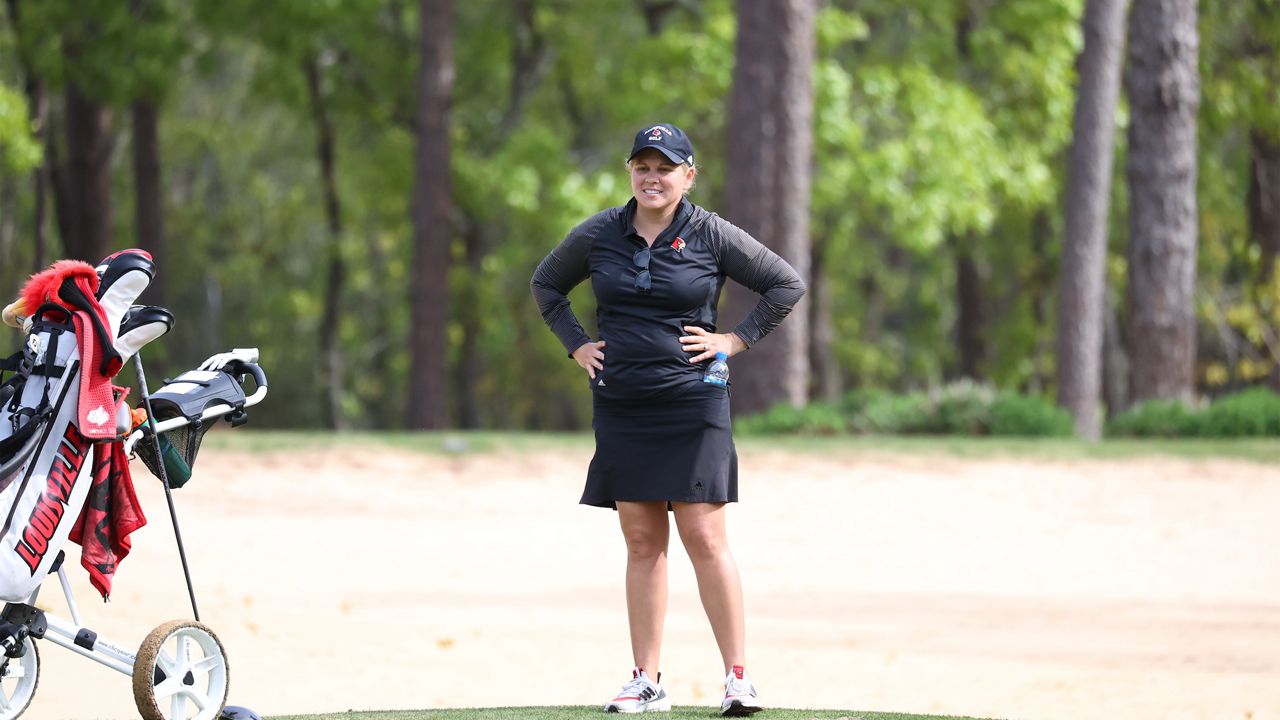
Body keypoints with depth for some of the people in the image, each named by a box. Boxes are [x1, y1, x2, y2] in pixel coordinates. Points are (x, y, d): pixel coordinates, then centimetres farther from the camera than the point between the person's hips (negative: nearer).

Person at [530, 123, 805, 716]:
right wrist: (577, 345, 11)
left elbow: (787, 285, 4)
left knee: (704, 539, -9)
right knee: (642, 543, 5)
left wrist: (736, 340, -2)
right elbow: (546, 285, 21)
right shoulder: (599, 234, 6)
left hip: (691, 404, -3)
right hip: (620, 408, 4)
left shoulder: (711, 235, -3)